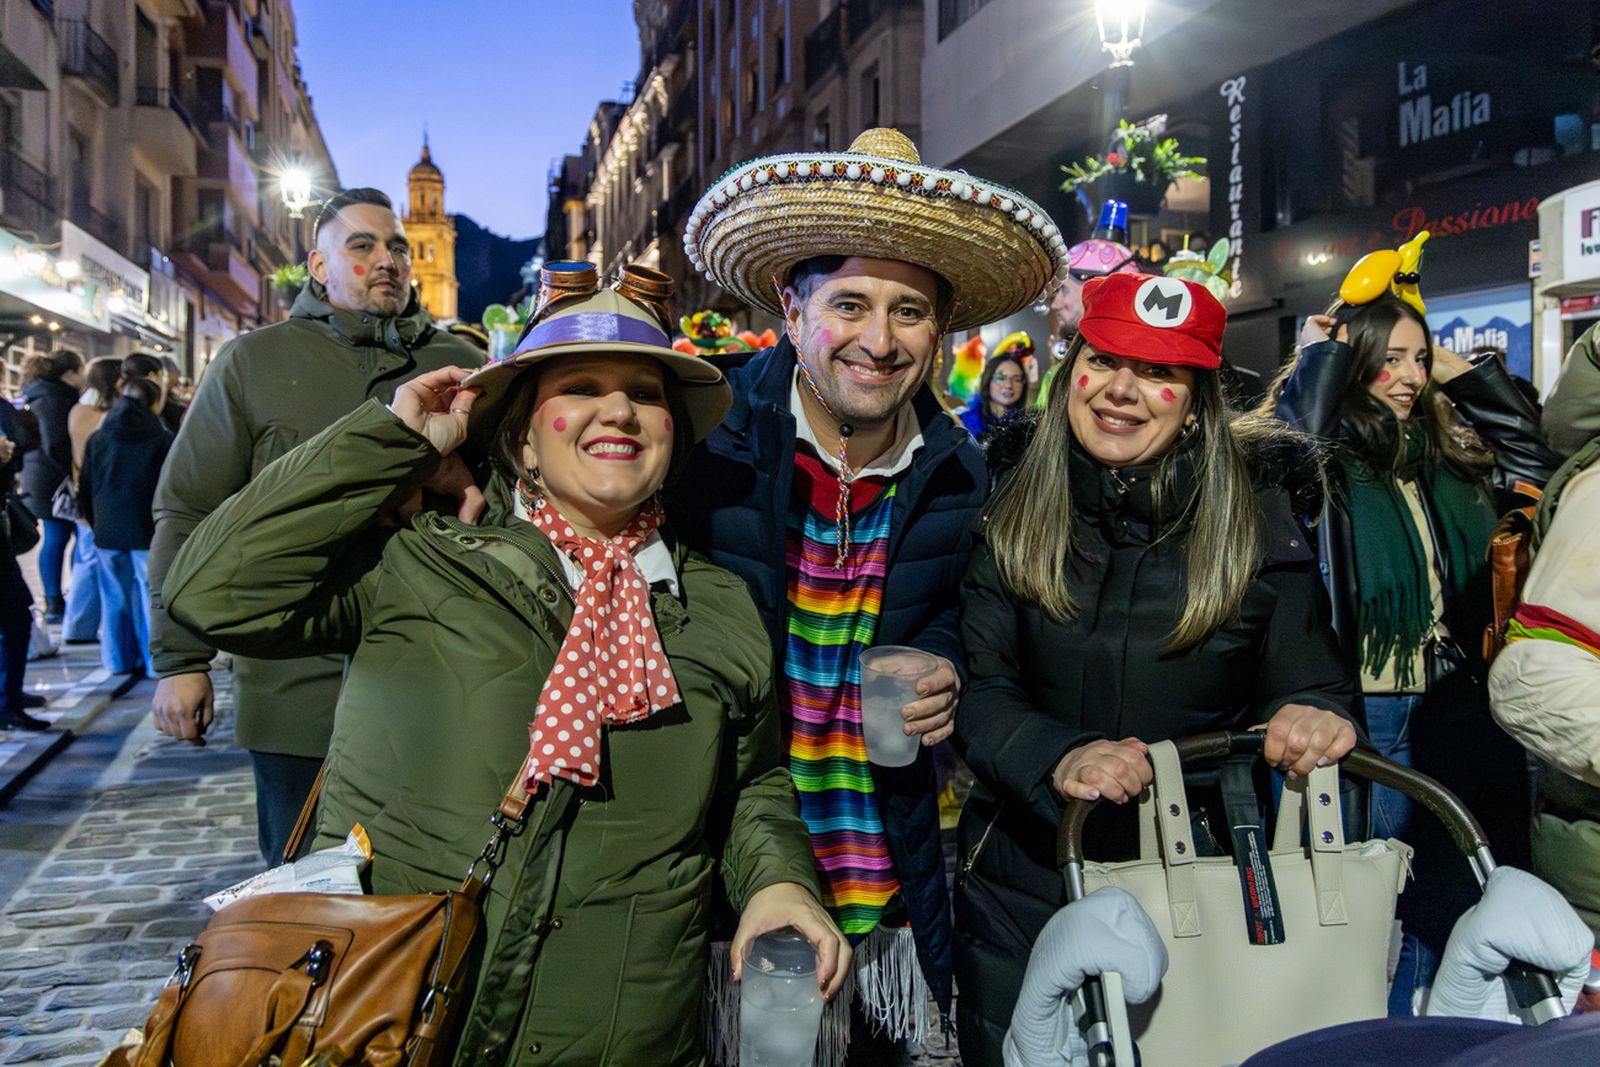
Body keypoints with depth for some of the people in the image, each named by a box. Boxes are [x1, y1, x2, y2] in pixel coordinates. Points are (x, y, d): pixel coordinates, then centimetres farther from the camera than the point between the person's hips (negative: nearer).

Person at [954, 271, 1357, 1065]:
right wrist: (1057, 758, -30)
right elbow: (975, 688, -11)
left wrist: (1317, 714, -28)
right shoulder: (1011, 517, -5)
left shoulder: (1255, 517, -5)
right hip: (1024, 885, 1)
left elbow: (1309, 675, -4)